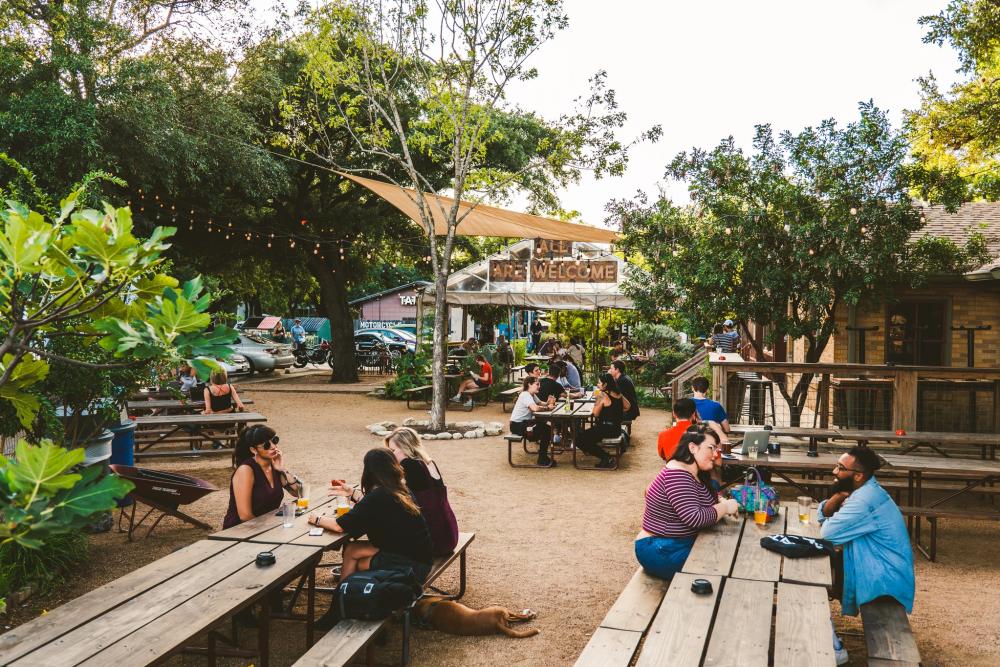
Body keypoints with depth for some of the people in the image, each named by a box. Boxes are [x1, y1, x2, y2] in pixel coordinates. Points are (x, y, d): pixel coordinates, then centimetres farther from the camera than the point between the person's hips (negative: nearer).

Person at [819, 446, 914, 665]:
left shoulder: (865, 500, -26)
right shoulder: (864, 490, 7)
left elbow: (827, 533, -25)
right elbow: (823, 514, 10)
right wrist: (836, 497, -11)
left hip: (883, 578, -10)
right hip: (874, 566, 10)